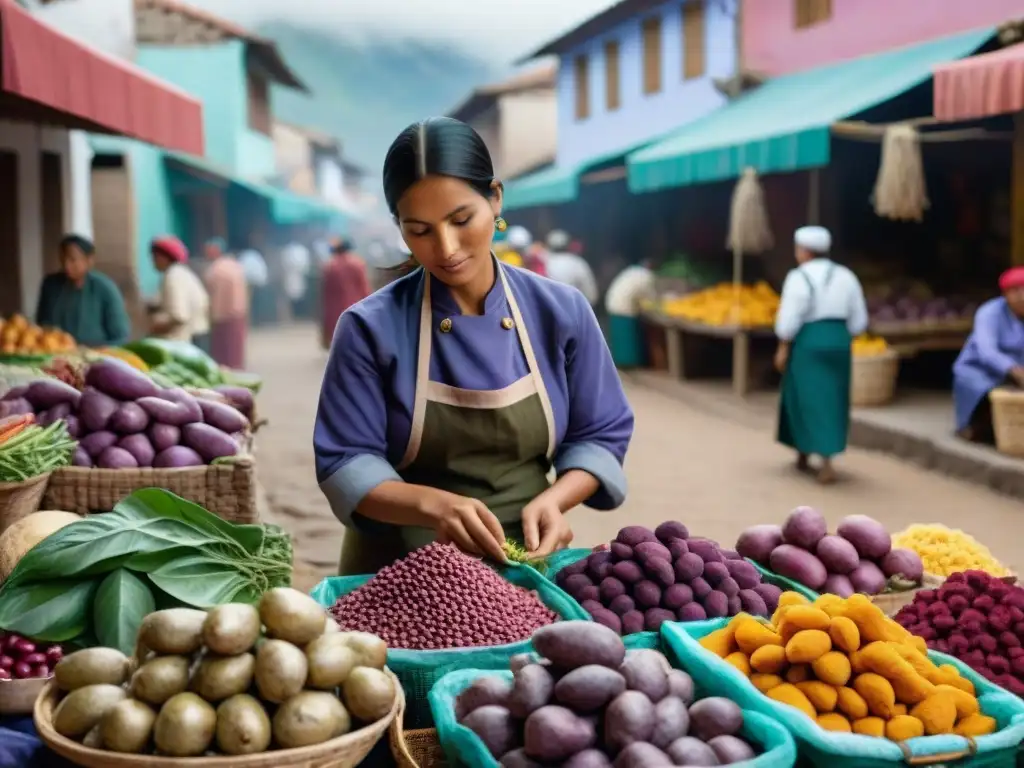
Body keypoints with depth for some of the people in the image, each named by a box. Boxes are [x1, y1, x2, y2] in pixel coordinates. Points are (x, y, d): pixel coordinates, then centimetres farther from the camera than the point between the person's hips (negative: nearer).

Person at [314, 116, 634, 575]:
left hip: (525, 563, 2)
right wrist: (433, 505, -23)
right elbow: (346, 465, -7)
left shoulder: (561, 312, -1)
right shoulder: (371, 328, -8)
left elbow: (599, 437, 6)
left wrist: (551, 501, -12)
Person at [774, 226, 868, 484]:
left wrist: (783, 348, -7)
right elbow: (858, 320, 7)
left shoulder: (799, 278, -11)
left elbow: (789, 319, -15)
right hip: (839, 344, 5)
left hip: (808, 344, -5)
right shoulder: (846, 276, 7)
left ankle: (826, 461, -2)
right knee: (832, 400, 15)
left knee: (811, 400, 2)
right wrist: (842, 337, 18)